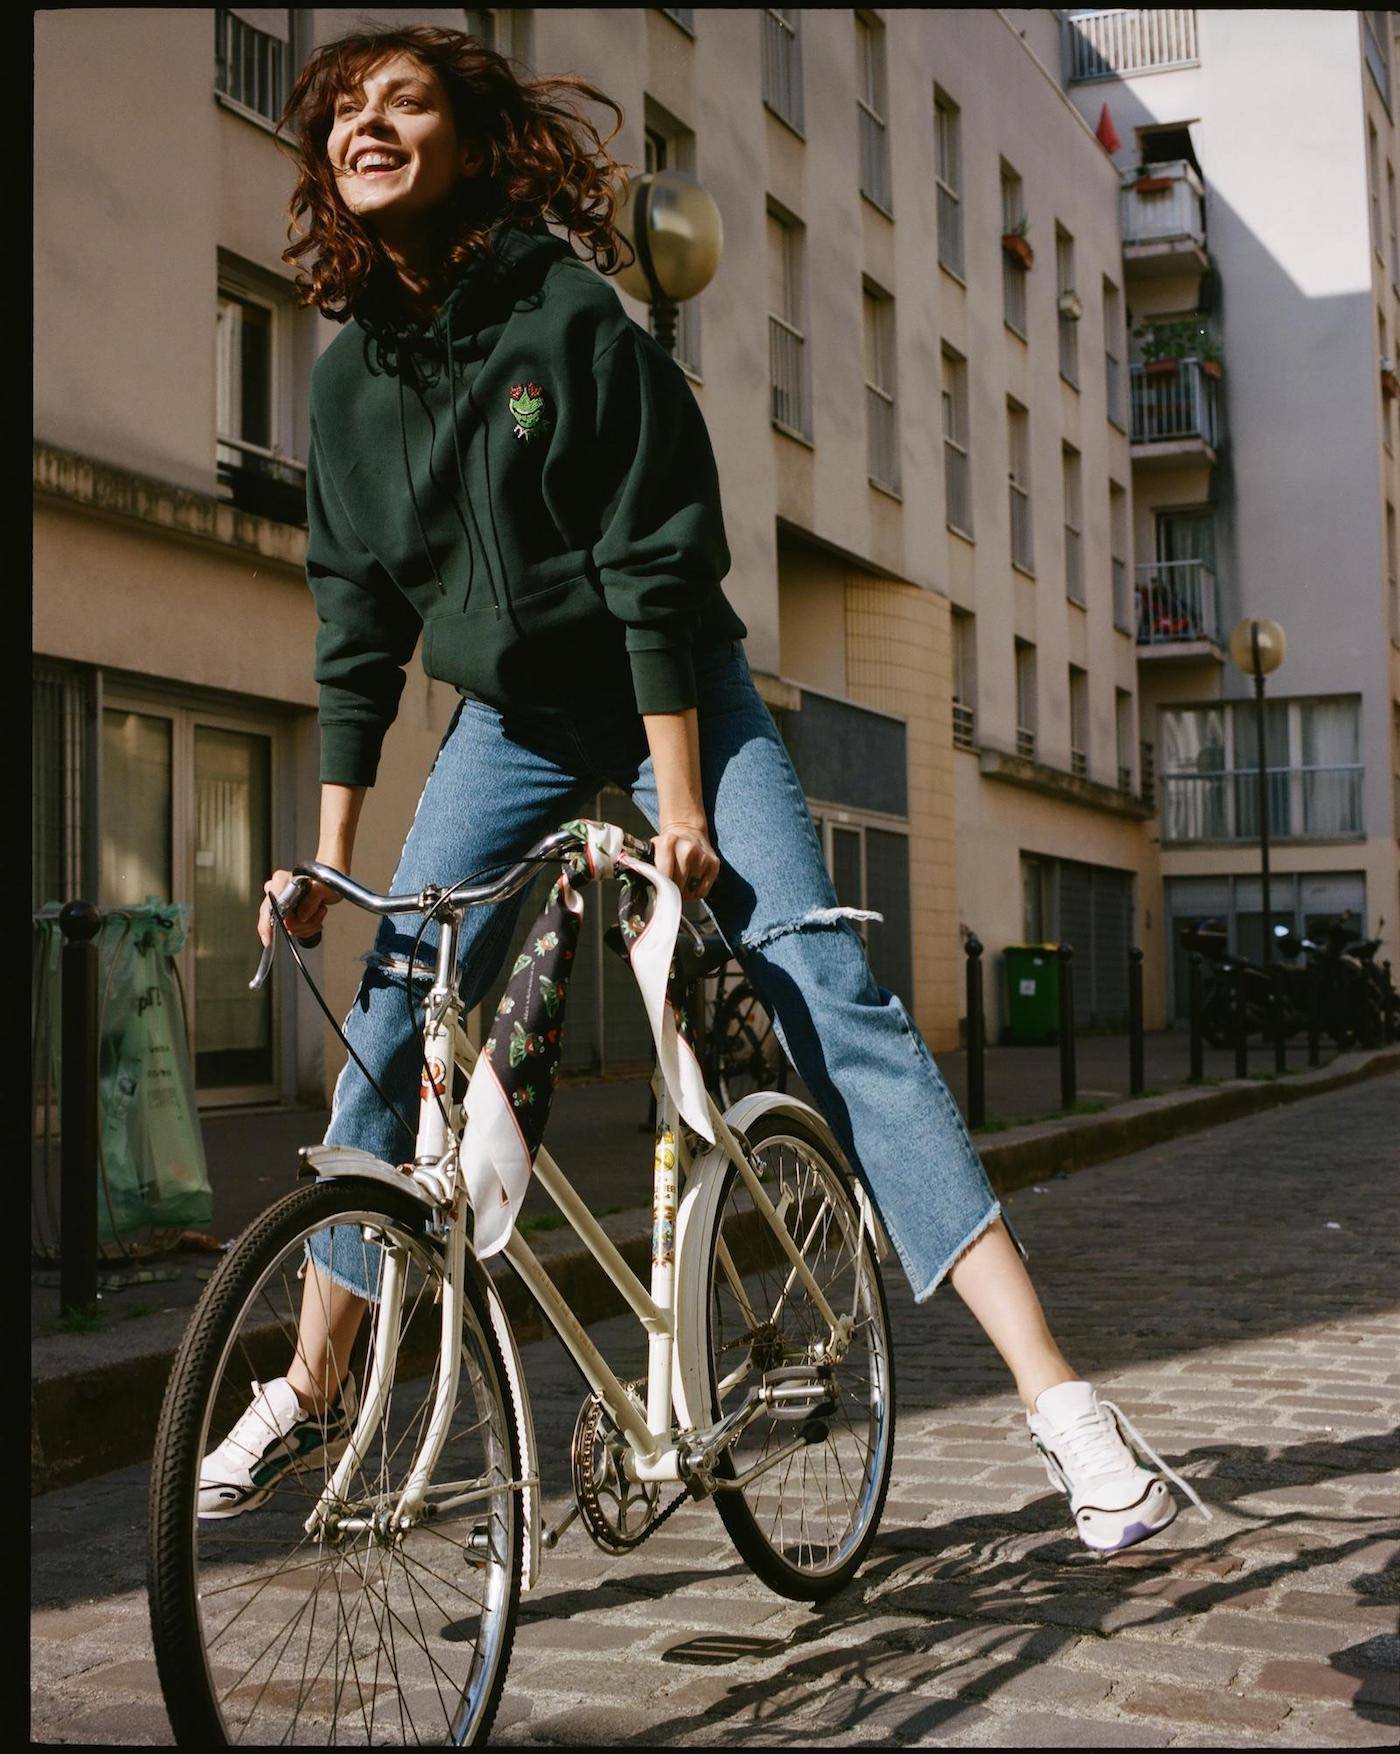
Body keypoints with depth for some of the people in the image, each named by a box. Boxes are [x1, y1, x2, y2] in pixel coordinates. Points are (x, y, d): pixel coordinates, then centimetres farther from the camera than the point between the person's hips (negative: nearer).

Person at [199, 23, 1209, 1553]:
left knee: (830, 1004, -15)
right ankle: (314, 1386, 17)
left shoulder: (570, 316, -16)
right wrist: (329, 851, -2)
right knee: (389, 1032, -2)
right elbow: (356, 631, 1)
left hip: (677, 696, -4)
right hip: (508, 720, 5)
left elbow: (657, 575, -18)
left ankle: (1056, 1397, -13)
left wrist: (679, 804, -21)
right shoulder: (347, 380, -2)